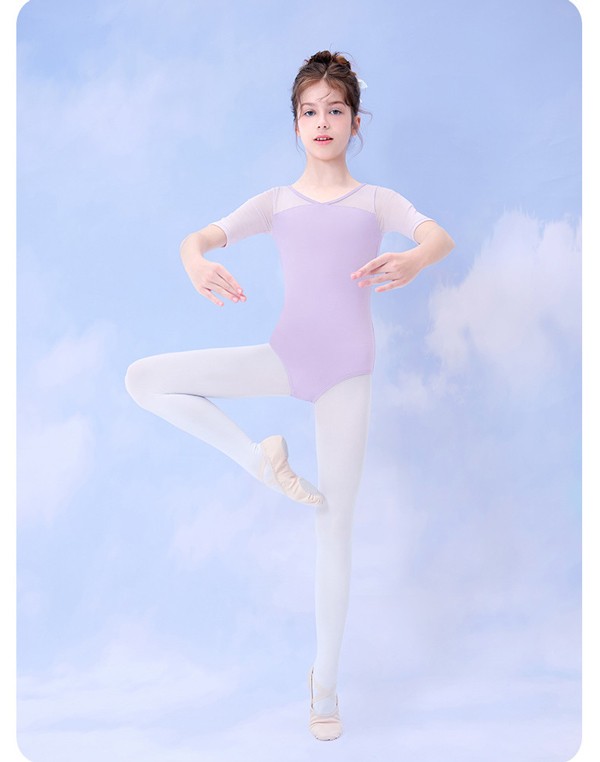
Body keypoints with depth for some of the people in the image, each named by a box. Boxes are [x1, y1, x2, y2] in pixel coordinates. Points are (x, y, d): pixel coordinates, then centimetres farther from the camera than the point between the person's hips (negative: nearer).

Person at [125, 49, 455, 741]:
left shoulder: (377, 201, 7)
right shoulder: (277, 202, 10)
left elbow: (440, 235, -12)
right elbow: (200, 236, -4)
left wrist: (412, 261, -37)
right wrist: (197, 264, -29)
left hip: (345, 368, -2)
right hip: (285, 355, 2)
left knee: (335, 529, 2)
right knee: (143, 379, -12)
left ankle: (325, 680, 19)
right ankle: (261, 459, 0)